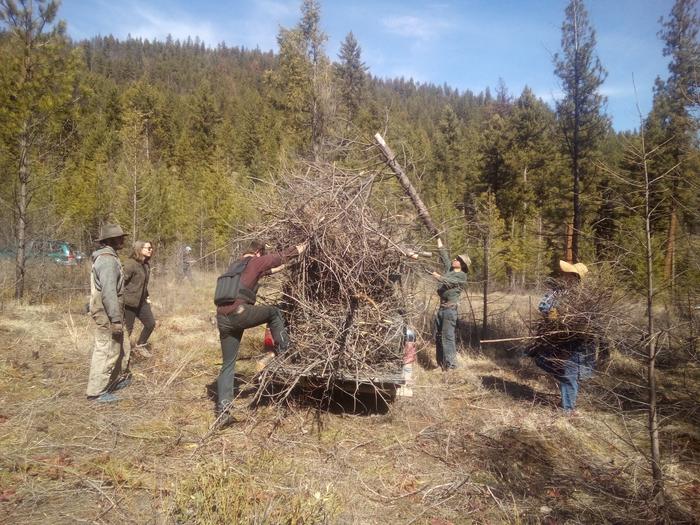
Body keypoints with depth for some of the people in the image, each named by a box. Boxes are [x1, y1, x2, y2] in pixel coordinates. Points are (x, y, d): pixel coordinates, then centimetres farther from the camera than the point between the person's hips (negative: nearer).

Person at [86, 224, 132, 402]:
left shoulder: (106, 257, 14)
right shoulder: (108, 260, -19)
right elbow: (109, 292, -25)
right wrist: (116, 319, -24)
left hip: (107, 313, 10)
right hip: (107, 314, -10)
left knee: (122, 346, 20)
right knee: (107, 351, -3)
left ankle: (120, 379, 34)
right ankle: (97, 391, 6)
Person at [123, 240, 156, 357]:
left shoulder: (146, 264, 8)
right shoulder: (130, 264, -18)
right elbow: (121, 282, -19)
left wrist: (146, 296, 16)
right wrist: (123, 300, -19)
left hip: (141, 301, 8)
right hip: (129, 302, -8)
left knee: (151, 323, 12)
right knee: (127, 329, 2)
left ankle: (140, 345, 32)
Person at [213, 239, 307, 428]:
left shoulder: (235, 266, 27)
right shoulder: (254, 262, 5)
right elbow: (280, 257, 15)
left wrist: (272, 271, 61)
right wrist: (297, 250, 32)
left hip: (222, 319, 7)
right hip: (239, 313, -7)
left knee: (228, 364, 11)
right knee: (274, 312, 19)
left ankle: (223, 412, 9)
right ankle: (282, 349, 20)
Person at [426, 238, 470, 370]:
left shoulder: (462, 276, -5)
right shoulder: (449, 269, 16)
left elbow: (448, 282, -20)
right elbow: (443, 254, 23)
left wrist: (437, 276, -32)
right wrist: (438, 239, 25)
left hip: (450, 308, -8)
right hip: (442, 307, 8)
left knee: (448, 336, -11)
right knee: (438, 336, 10)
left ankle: (450, 364, -8)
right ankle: (441, 363, 17)